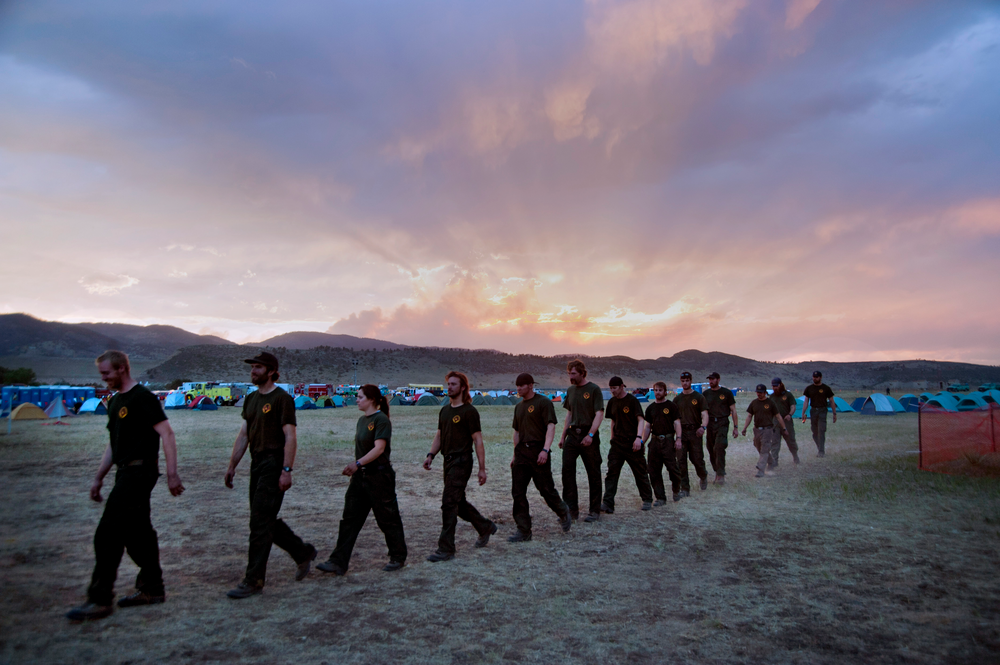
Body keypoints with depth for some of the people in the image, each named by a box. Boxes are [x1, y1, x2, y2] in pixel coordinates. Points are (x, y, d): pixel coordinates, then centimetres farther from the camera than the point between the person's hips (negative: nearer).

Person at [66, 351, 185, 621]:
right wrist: (98, 478, 21)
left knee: (108, 534, -8)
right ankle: (152, 589, 24)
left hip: (139, 471, -9)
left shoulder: (143, 398, -12)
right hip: (126, 472, 9)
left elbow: (167, 435, -17)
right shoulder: (115, 402, 17)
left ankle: (100, 600, 0)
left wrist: (172, 474, -22)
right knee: (137, 532, 14)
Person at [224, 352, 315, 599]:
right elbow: (243, 435, 17)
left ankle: (254, 581, 3)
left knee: (260, 522, -6)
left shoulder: (282, 398, -10)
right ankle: (303, 553, 30)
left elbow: (290, 438, -15)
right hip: (257, 464, 9)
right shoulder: (250, 399, 15)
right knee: (267, 520, 13)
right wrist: (232, 466, 14)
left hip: (274, 464, -8)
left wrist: (286, 470, -20)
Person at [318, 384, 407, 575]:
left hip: (379, 475, -8)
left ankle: (398, 557, 20)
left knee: (387, 519, 4)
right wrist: (355, 467, 14)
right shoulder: (362, 420, 13)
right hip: (361, 476, 9)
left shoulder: (381, 420, -15)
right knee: (350, 519, 5)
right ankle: (338, 562, 8)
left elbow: (379, 448, -24)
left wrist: (358, 463, -31)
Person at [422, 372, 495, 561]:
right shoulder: (444, 410, 13)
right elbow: (439, 436, 17)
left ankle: (446, 549, 0)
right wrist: (430, 455, 1)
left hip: (461, 462, -8)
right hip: (448, 461, 8)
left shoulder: (469, 411, -10)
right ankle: (486, 527, 37)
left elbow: (478, 441, -11)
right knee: (459, 503, 16)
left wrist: (482, 468, -12)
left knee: (449, 503, -9)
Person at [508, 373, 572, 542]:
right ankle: (523, 531, 7)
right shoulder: (519, 406, 17)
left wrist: (545, 449, -23)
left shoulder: (543, 402, -5)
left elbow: (551, 427, -13)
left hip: (538, 451, -6)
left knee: (546, 489, 0)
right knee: (518, 492, 0)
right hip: (522, 452, 7)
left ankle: (564, 514, 28)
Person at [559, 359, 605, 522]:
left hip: (589, 436, -5)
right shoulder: (570, 390, 13)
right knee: (567, 470, -3)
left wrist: (590, 435, -23)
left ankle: (595, 511, 14)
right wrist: (563, 436, 15)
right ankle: (571, 510, 4)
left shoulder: (593, 389, -6)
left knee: (593, 474, 3)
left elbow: (599, 414, -12)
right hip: (572, 435, 6)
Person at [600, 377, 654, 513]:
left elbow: (641, 420, -14)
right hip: (617, 443, 5)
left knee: (640, 472, 7)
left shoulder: (632, 400, -9)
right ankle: (608, 504, -7)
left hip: (632, 443, -5)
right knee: (612, 472, -5)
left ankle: (647, 500, 24)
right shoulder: (612, 402, 9)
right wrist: (612, 439, 14)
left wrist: (638, 438, -26)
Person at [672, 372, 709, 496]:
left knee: (697, 459, 1)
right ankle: (685, 489, 5)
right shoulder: (677, 399, 11)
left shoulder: (699, 397, 2)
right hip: (681, 432, 3)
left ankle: (703, 477, 34)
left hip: (695, 432, -3)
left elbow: (704, 415, -7)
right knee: (681, 461, -2)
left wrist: (703, 426, -26)